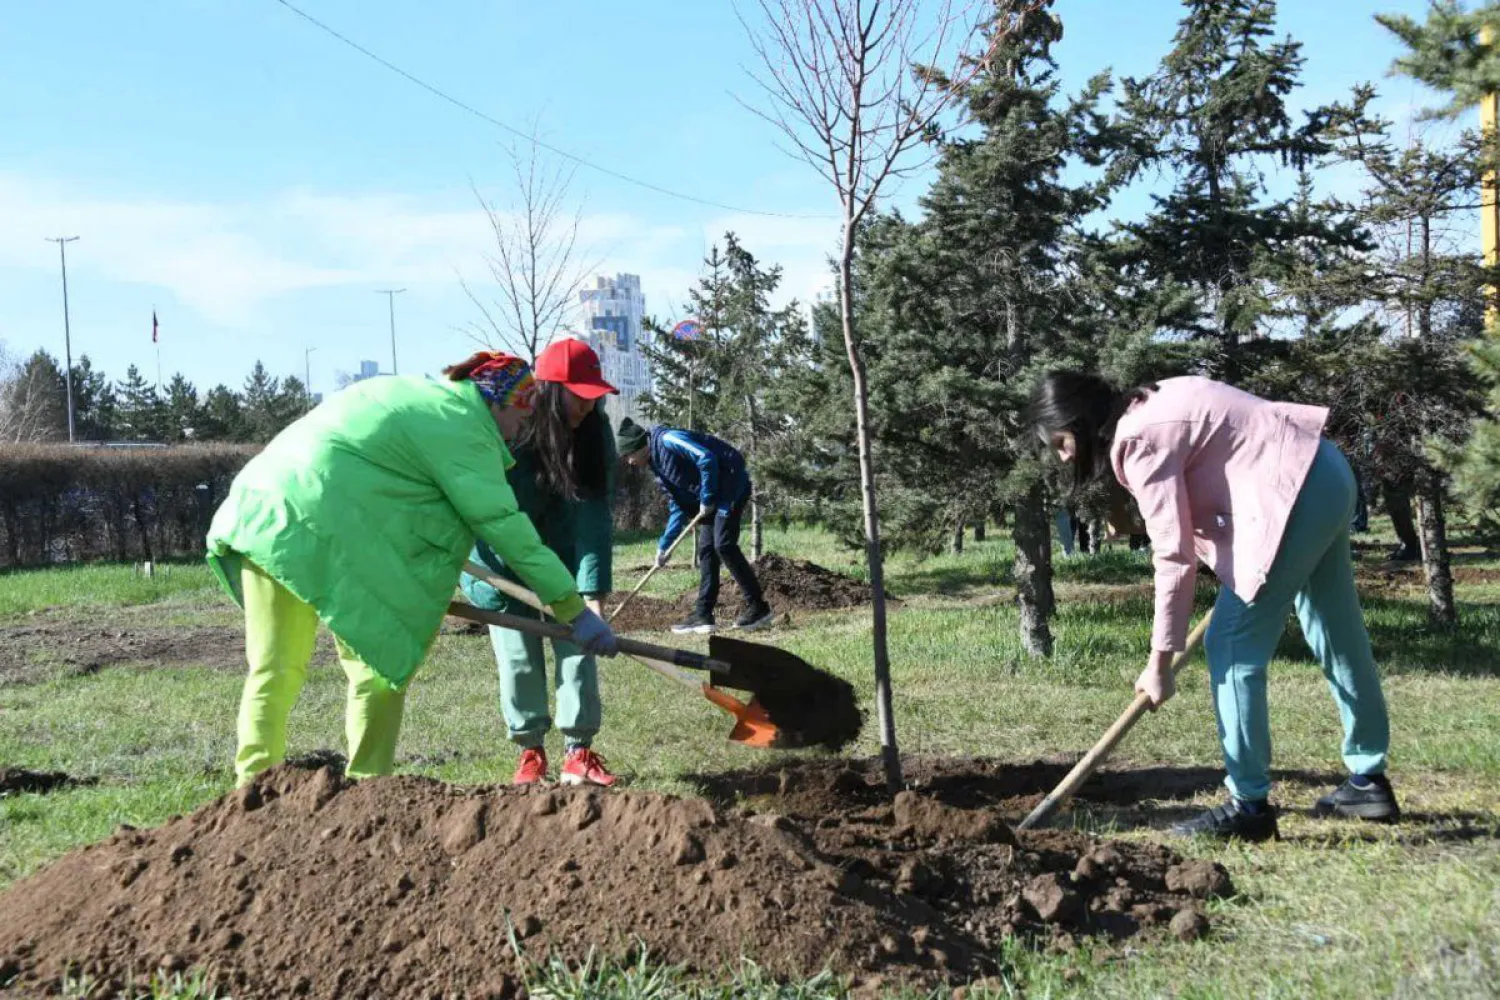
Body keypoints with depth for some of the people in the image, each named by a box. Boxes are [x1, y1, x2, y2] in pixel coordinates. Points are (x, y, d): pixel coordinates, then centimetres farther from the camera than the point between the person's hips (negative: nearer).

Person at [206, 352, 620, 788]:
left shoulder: (412, 392, 23)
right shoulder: (462, 429, -4)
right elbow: (504, 525, -8)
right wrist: (575, 609, -6)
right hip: (322, 530, -9)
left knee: (274, 667, 11)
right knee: (384, 664, 3)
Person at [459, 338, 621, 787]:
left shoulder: (594, 433, -19)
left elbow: (594, 515, -25)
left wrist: (592, 591, -33)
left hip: (562, 558, 3)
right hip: (501, 563, -2)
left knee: (578, 645, -3)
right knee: (518, 657, 0)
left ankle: (579, 754, 5)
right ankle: (530, 753, 16)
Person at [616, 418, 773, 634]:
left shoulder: (667, 440, -15)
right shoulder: (657, 466, 14)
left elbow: (707, 458, -25)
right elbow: (678, 507, 16)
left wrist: (706, 498, -17)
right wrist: (664, 545, 12)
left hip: (731, 484, -10)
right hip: (714, 496, 10)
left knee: (723, 545, -15)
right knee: (706, 550, 7)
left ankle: (758, 608, -9)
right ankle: (703, 615, 9)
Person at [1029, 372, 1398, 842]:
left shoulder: (1141, 441, -16)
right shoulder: (1151, 404, 11)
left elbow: (1174, 556, -17)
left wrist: (1159, 662, -11)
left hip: (1292, 493, -11)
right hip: (1325, 474, 11)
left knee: (1233, 647, -4)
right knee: (1338, 634, 19)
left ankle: (1249, 804, 3)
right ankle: (1369, 781, 33)